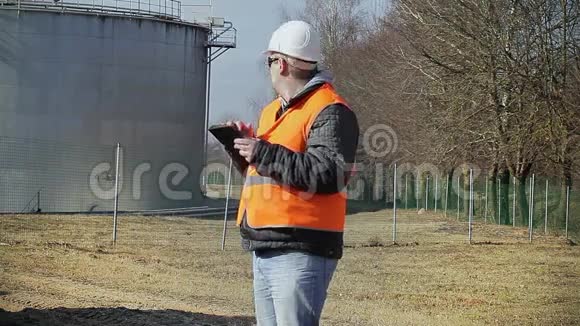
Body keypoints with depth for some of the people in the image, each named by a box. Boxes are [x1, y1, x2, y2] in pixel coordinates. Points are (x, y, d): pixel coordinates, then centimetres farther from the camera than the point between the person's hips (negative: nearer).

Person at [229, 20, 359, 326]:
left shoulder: (330, 112, -8)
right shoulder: (273, 111, 22)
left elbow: (327, 175, -21)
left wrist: (263, 153, -19)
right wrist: (247, 144, 11)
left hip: (301, 251, -10)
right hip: (265, 249, 10)